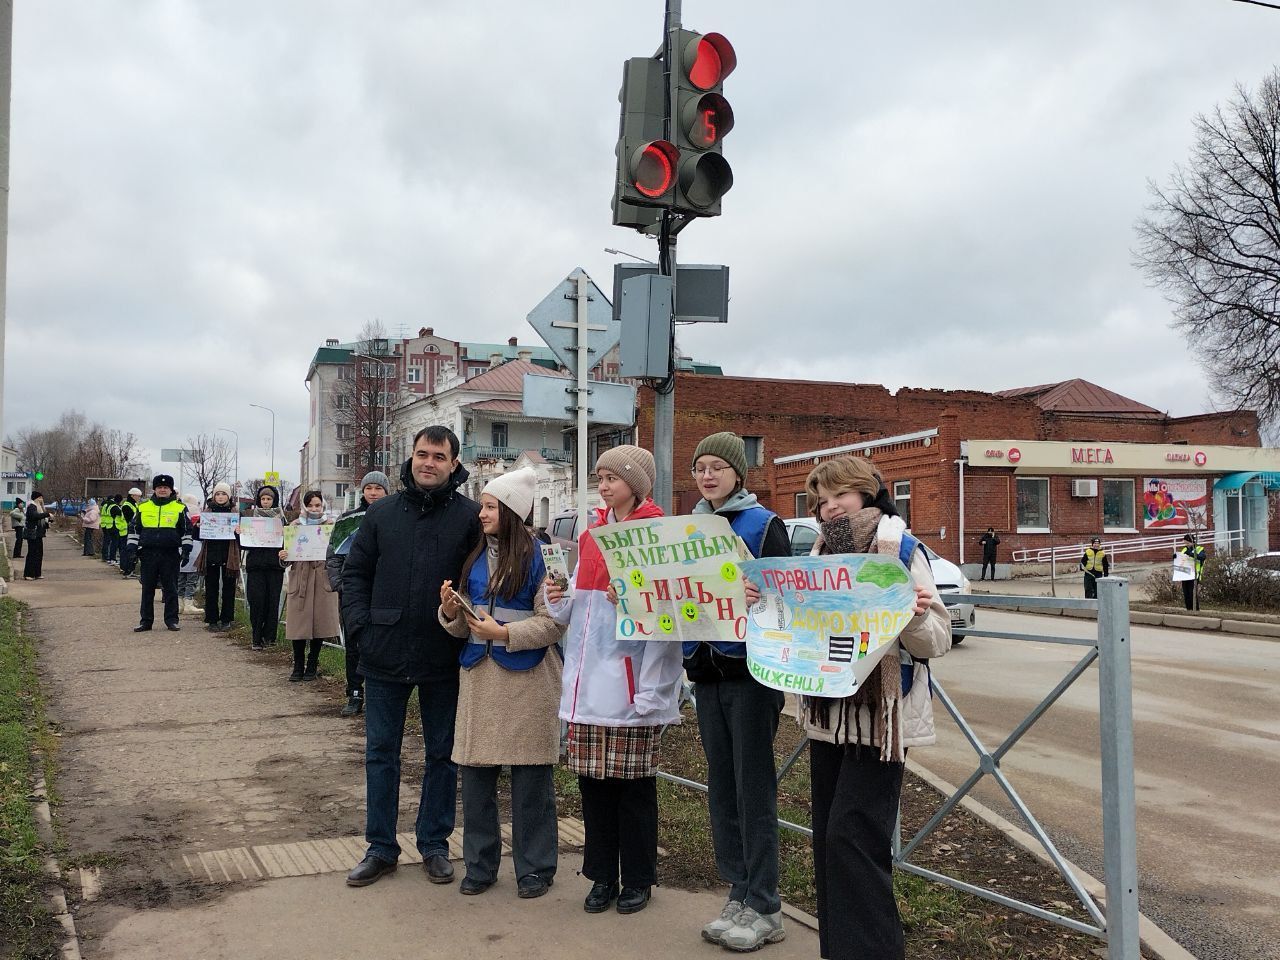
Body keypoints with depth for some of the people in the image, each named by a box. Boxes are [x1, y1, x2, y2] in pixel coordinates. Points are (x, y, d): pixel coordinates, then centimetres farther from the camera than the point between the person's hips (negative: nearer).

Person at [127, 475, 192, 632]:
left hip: (171, 554, -2)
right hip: (148, 554, 2)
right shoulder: (142, 507, 8)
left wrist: (186, 550, -2)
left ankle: (171, 620, 11)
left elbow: (187, 530, 5)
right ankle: (145, 621, 13)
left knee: (170, 589, 3)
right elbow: (134, 529, 13)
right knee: (147, 589, 6)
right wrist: (131, 548, 5)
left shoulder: (180, 507, 3)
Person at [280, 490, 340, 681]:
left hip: (323, 580, 0)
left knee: (320, 623, 2)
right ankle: (298, 666, 10)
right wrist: (283, 557, -14)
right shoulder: (294, 526, 9)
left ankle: (312, 665, 15)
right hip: (299, 579, 0)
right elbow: (288, 557, 8)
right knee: (298, 624, -3)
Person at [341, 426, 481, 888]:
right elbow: (355, 572, 9)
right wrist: (360, 624, -2)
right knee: (380, 753, 10)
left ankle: (434, 844, 26)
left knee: (442, 754, 11)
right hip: (384, 657, 2)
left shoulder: (471, 516, -4)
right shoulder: (382, 513, 4)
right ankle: (380, 847, 24)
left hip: (443, 659, -2)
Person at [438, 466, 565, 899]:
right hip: (479, 676, 6)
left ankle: (535, 868, 17)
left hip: (525, 679, -5)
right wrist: (451, 611, -5)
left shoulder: (537, 556, -7)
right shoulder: (474, 557, 11)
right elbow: (462, 626, 15)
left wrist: (504, 632, -18)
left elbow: (554, 622, -12)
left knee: (530, 779, 3)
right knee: (474, 773, 8)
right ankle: (480, 864, 22)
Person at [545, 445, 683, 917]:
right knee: (592, 780, 10)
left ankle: (637, 878, 19)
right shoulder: (591, 536, 14)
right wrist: (561, 601, -1)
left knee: (634, 782, 4)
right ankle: (602, 875, 23)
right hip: (587, 679, 6)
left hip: (631, 678, -6)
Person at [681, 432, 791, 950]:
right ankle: (738, 892, 22)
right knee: (721, 786, 11)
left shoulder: (764, 525, -6)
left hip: (750, 671, -6)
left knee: (754, 789, -1)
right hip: (707, 673, 6)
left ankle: (764, 908, 9)